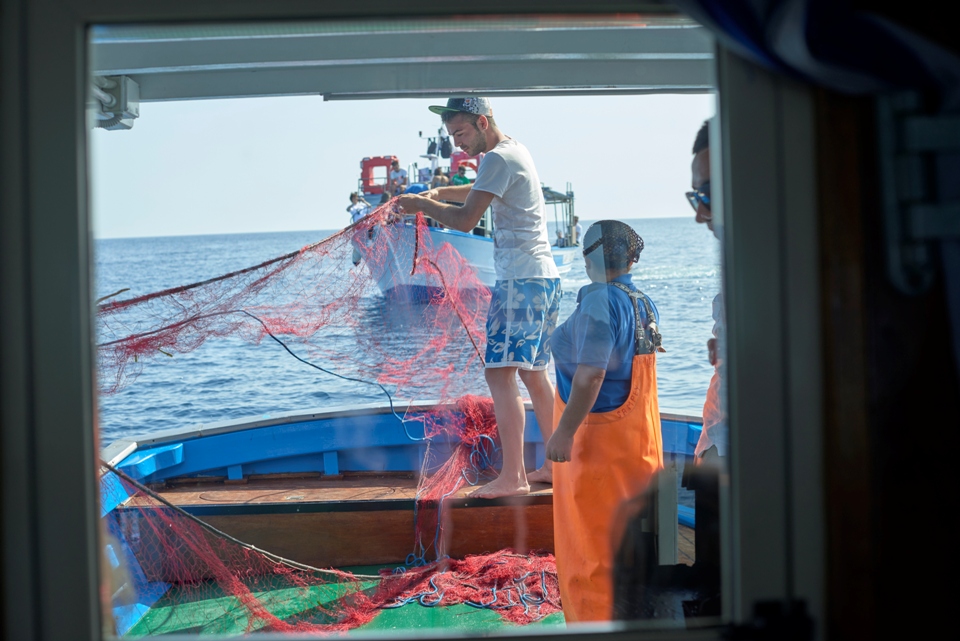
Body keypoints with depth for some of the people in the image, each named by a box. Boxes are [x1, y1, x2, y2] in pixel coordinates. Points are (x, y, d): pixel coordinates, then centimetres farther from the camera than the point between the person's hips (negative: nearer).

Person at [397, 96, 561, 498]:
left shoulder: (499, 158, -13)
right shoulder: (514, 152, 18)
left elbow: (466, 220, -17)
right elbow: (483, 192, 36)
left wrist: (423, 206, -2)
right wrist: (440, 193, 21)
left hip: (520, 280, -11)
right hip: (542, 277, 11)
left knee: (500, 372, -13)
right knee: (532, 372, 15)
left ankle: (512, 477, -16)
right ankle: (557, 464, 19)